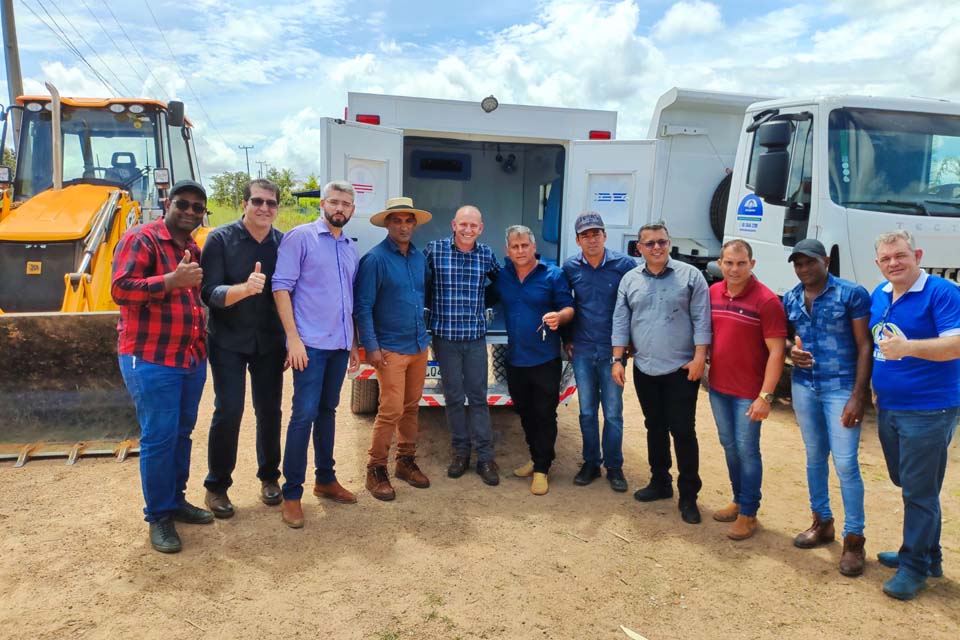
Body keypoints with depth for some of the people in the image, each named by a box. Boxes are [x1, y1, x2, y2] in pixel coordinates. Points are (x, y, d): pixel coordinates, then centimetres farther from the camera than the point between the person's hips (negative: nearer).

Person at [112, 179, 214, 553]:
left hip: (192, 358, 8)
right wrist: (172, 280, -28)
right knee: (158, 437, -3)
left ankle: (176, 500, 28)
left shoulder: (195, 250, 16)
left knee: (182, 433, 15)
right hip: (151, 359, -8)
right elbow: (120, 289, -18)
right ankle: (158, 517, 10)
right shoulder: (141, 238, -8)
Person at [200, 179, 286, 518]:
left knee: (269, 410, 8)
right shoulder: (220, 239, -8)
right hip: (228, 340, -2)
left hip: (270, 341, 3)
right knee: (228, 410, -5)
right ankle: (216, 486, 14)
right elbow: (209, 293, -14)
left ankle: (269, 477, 27)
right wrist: (245, 288, -34)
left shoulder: (284, 243, -1)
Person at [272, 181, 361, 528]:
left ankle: (325, 479, 26)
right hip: (310, 343, -6)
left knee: (328, 411, 14)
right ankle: (292, 494, 4)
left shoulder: (351, 248, 14)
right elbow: (281, 287, -10)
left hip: (340, 344, 6)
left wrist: (354, 344, 16)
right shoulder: (300, 236, -4)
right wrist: (293, 338, -16)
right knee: (304, 414, -6)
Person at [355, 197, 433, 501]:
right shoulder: (375, 259, -10)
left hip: (418, 346, 6)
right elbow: (363, 306, -12)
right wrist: (371, 347, -16)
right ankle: (376, 470, 8)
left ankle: (406, 461, 27)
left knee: (411, 407, 13)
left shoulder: (419, 258, 10)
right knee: (391, 411, -7)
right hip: (390, 349, -6)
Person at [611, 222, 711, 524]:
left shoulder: (690, 275, -3)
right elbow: (621, 322, 6)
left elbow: (701, 320, -5)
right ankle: (660, 482, 31)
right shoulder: (630, 280, 6)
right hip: (644, 370, 4)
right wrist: (617, 360, 1)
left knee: (682, 431, -1)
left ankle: (688, 496, 10)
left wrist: (699, 357, -12)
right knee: (655, 428, 15)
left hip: (681, 370, -4)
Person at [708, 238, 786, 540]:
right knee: (729, 446, 17)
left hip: (749, 392, -6)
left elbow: (776, 351, -16)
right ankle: (738, 500, 34)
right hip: (717, 386, 6)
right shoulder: (713, 292, 3)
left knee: (746, 450, 3)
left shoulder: (766, 300, -15)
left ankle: (748, 513, 18)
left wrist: (765, 396, -19)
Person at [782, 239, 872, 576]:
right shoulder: (790, 300, 6)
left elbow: (865, 346, -10)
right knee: (814, 458, 15)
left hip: (841, 388, -5)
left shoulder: (852, 294, -8)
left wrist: (858, 396, -15)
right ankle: (822, 522, 32)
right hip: (803, 387, 5)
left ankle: (854, 538, 10)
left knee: (845, 463, -5)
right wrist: (791, 350, -8)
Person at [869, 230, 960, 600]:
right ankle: (929, 555, 34)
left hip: (928, 411, -7)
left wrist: (906, 347, -33)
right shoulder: (878, 296, 9)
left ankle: (915, 565, 16)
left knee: (919, 492, 1)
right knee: (907, 485, 18)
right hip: (888, 408, 7)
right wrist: (872, 388, 14)